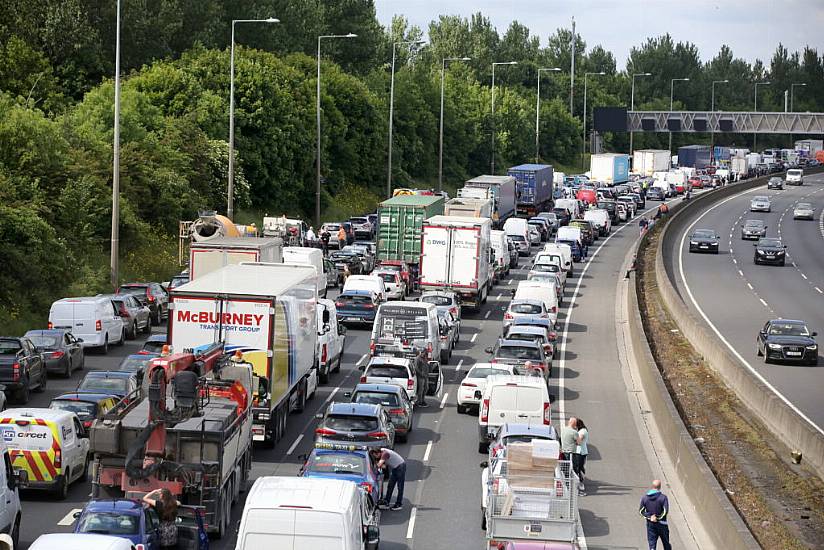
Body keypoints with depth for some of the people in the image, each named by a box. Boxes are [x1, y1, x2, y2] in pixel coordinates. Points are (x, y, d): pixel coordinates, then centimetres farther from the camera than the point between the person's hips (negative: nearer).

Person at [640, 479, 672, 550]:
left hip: (650, 524, 2)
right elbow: (665, 511, -19)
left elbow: (641, 511, 0)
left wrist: (649, 517, -7)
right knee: (666, 543, 16)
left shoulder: (644, 497, 0)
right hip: (661, 524, -2)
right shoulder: (663, 497, -12)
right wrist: (658, 518, -9)